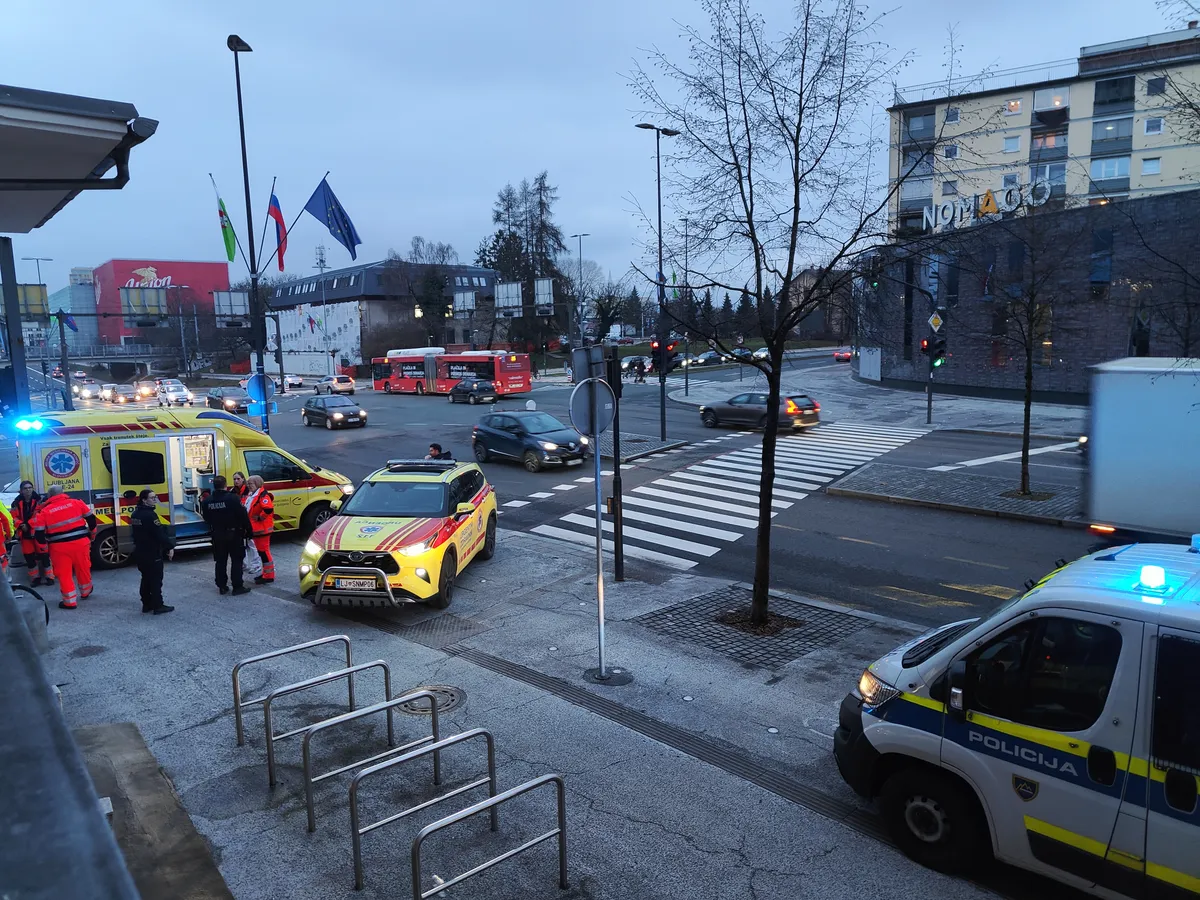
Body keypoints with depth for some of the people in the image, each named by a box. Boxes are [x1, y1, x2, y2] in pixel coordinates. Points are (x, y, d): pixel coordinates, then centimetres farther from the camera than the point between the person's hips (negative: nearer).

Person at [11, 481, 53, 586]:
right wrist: (21, 525, -15)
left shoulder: (38, 500, -6)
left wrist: (28, 524, -21)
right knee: (28, 556, 10)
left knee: (43, 554, -1)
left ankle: (49, 576, 8)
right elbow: (14, 517, 2)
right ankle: (35, 577, 22)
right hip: (25, 533, 4)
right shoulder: (17, 503, 4)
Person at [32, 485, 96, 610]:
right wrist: (92, 533, 21)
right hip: (80, 542, 2)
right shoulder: (76, 503, 0)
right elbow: (91, 518, 6)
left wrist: (44, 549, 9)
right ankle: (85, 592, 38)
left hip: (59, 546, -2)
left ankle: (70, 601, 8)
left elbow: (39, 533, -3)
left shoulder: (44, 511, -2)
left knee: (64, 573, 7)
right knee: (83, 569, 19)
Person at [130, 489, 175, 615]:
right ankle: (158, 606, 1)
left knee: (146, 578, 16)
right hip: (152, 553, -9)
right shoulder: (150, 515, -21)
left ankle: (146, 604, 21)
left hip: (140, 552, 9)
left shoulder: (136, 514, 9)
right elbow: (160, 533, -23)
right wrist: (170, 547, -17)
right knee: (156, 580, -2)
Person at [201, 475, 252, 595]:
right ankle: (237, 586, 2)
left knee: (220, 561, 12)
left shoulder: (207, 502, 0)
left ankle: (222, 586, 17)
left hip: (217, 535, 5)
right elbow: (243, 516, -15)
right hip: (234, 534, -5)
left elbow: (207, 519, 10)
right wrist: (248, 531, -6)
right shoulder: (233, 498, -17)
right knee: (236, 560, 2)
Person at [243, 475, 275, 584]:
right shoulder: (250, 495, 15)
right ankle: (266, 572, 26)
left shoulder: (263, 495, -17)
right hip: (255, 528, 10)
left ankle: (269, 575, -2)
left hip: (262, 529, -10)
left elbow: (268, 509, -31)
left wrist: (260, 518, -22)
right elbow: (247, 509, 28)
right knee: (261, 550, 16)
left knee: (264, 550, -6)